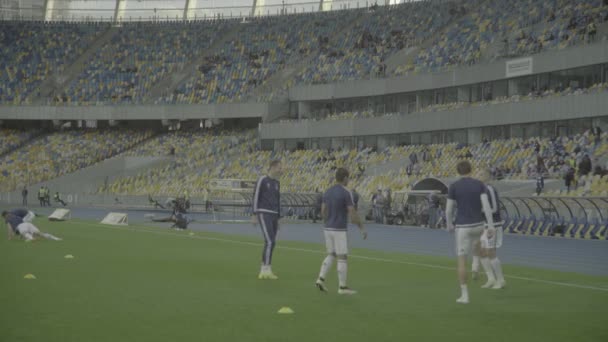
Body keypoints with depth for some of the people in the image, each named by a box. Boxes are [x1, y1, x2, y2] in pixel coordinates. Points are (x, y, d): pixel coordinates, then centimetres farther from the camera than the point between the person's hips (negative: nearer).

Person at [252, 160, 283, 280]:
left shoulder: (277, 183, 18)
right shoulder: (262, 180, -6)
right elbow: (256, 197, -8)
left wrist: (278, 220, 18)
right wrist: (255, 215, -12)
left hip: (273, 215, 8)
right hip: (264, 214, -8)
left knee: (271, 243, 5)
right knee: (270, 242, -17)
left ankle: (263, 272, 10)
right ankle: (267, 270, -15)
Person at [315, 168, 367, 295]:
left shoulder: (328, 192, 8)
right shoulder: (346, 193, -14)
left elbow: (323, 212, 12)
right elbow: (353, 214, -16)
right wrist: (362, 228, -7)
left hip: (328, 229, 7)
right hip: (339, 230, -7)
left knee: (331, 255, 17)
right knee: (342, 257, 0)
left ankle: (321, 279, 3)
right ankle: (342, 287, 4)